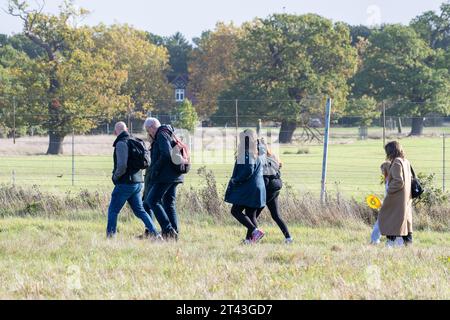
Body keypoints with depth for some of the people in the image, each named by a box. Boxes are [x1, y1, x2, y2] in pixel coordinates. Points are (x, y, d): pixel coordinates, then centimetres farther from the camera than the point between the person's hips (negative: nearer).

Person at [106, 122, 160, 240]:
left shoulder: (121, 144, -15)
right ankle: (155, 234, 3)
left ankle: (110, 236, 0)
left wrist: (115, 177, -6)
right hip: (137, 182, 8)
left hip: (125, 183, -8)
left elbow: (122, 166, -24)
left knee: (113, 210, 2)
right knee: (139, 210, 12)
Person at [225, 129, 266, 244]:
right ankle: (252, 239, 4)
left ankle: (255, 231, -16)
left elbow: (248, 171, -22)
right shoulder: (257, 155, 15)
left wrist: (235, 181, -13)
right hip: (257, 188, 9)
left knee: (235, 211, -4)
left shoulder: (248, 153, -13)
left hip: (247, 189, -9)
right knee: (251, 214, 9)